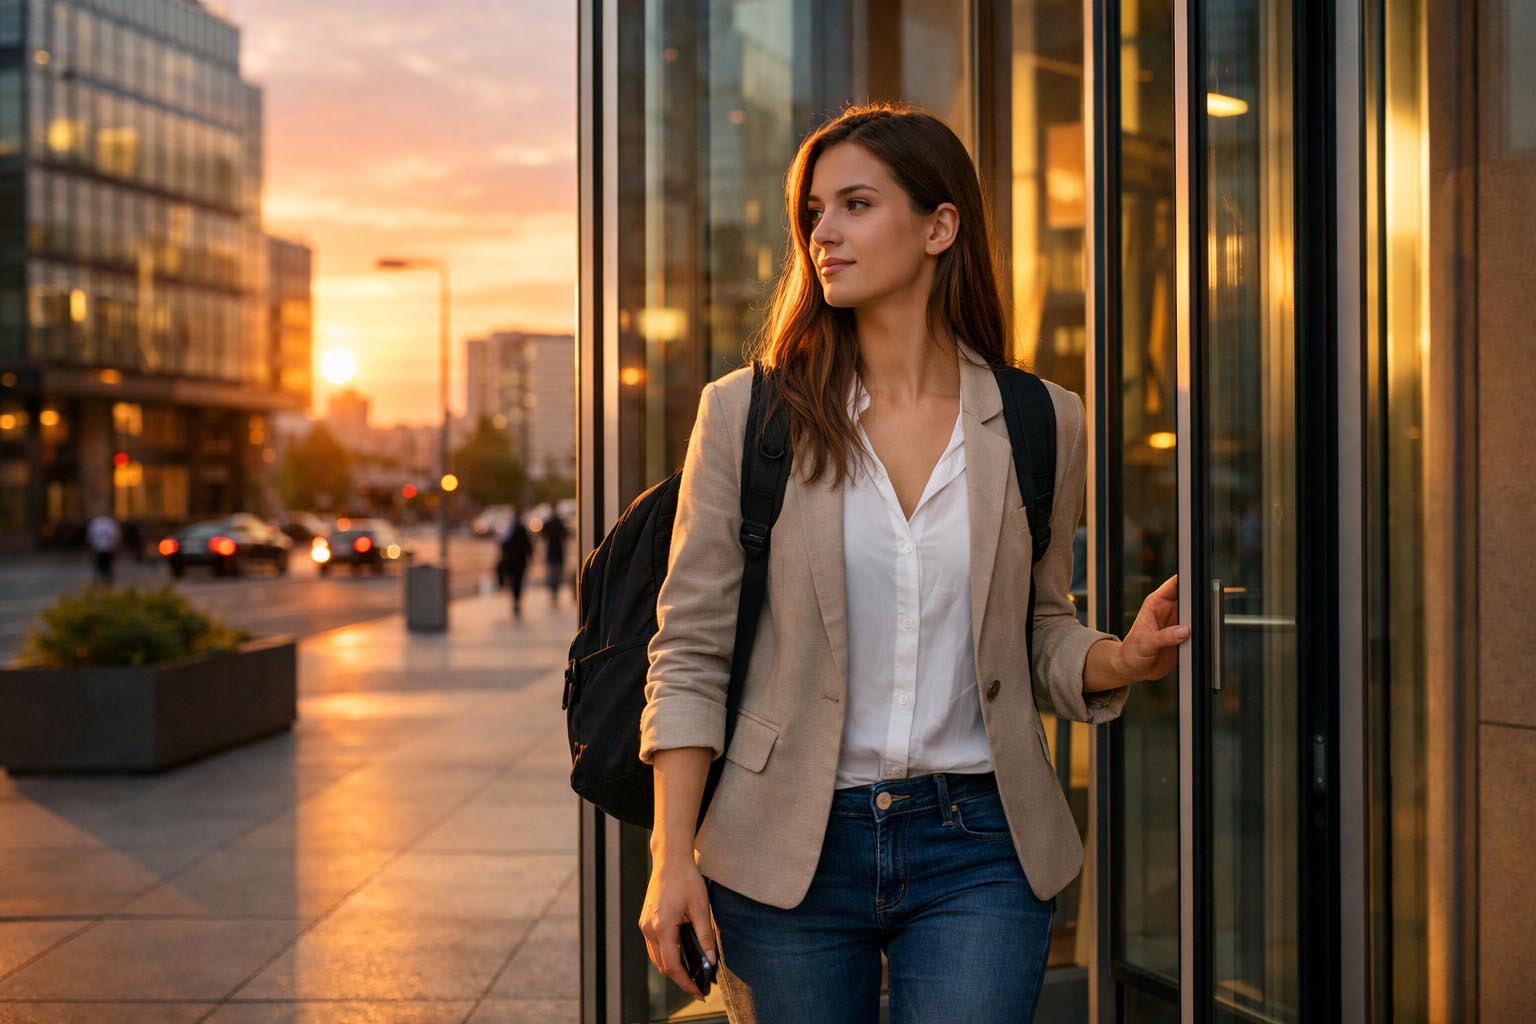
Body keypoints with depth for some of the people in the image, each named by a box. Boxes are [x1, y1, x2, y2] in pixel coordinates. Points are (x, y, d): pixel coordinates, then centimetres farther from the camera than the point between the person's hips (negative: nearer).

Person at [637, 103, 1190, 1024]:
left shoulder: (1041, 423, 2)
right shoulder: (746, 413, -2)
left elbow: (1042, 632, 12)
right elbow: (689, 651, -1)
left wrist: (1124, 659, -10)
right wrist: (672, 857, -6)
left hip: (979, 849, 1)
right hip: (788, 846, 0)